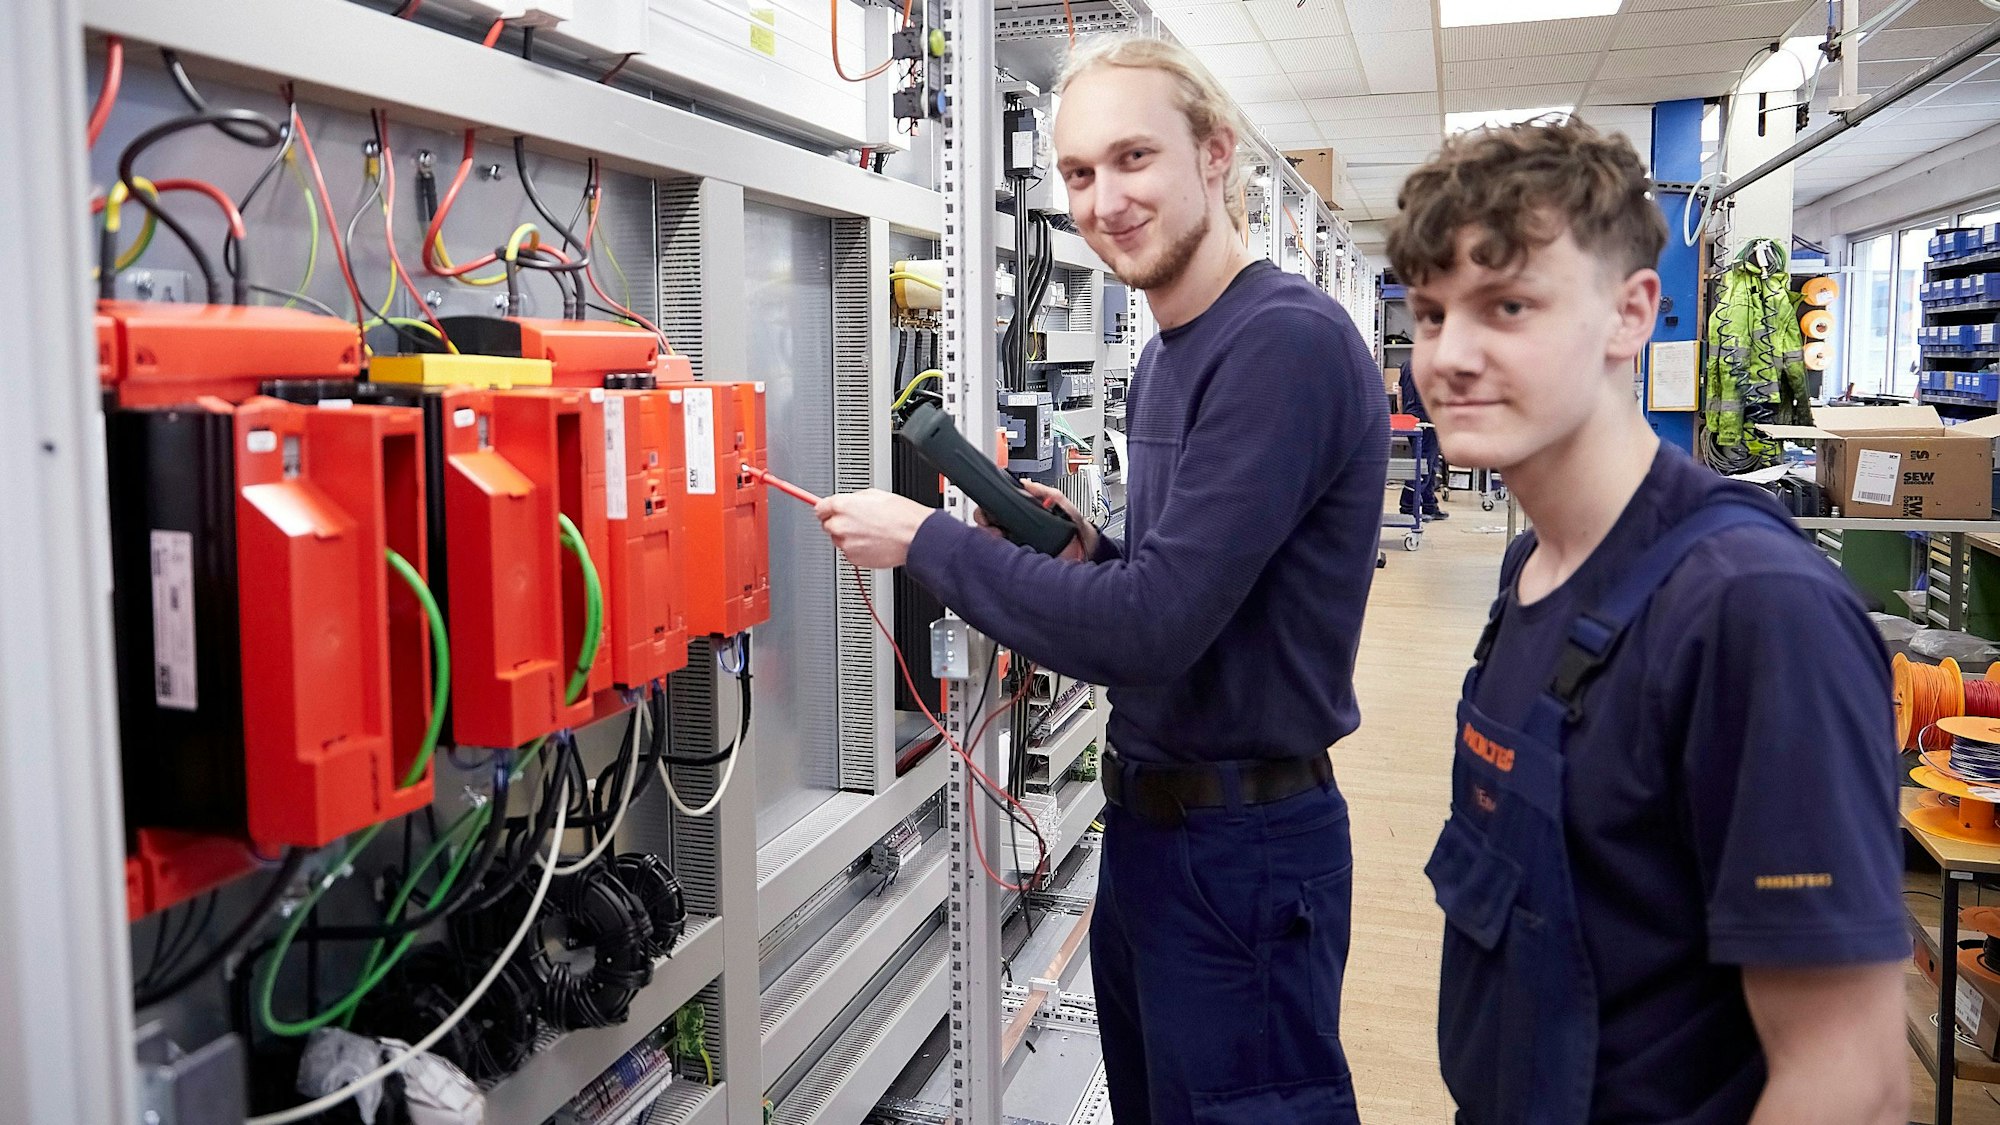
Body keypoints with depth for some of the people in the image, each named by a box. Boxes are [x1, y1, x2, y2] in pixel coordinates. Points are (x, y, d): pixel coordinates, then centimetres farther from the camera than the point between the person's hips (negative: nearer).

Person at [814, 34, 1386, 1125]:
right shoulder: (1168, 355, 11)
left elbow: (1149, 629, -25)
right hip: (1148, 822, 9)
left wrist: (924, 539, -15)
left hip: (1241, 847, -9)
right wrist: (1095, 555, -2)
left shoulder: (1288, 342, -21)